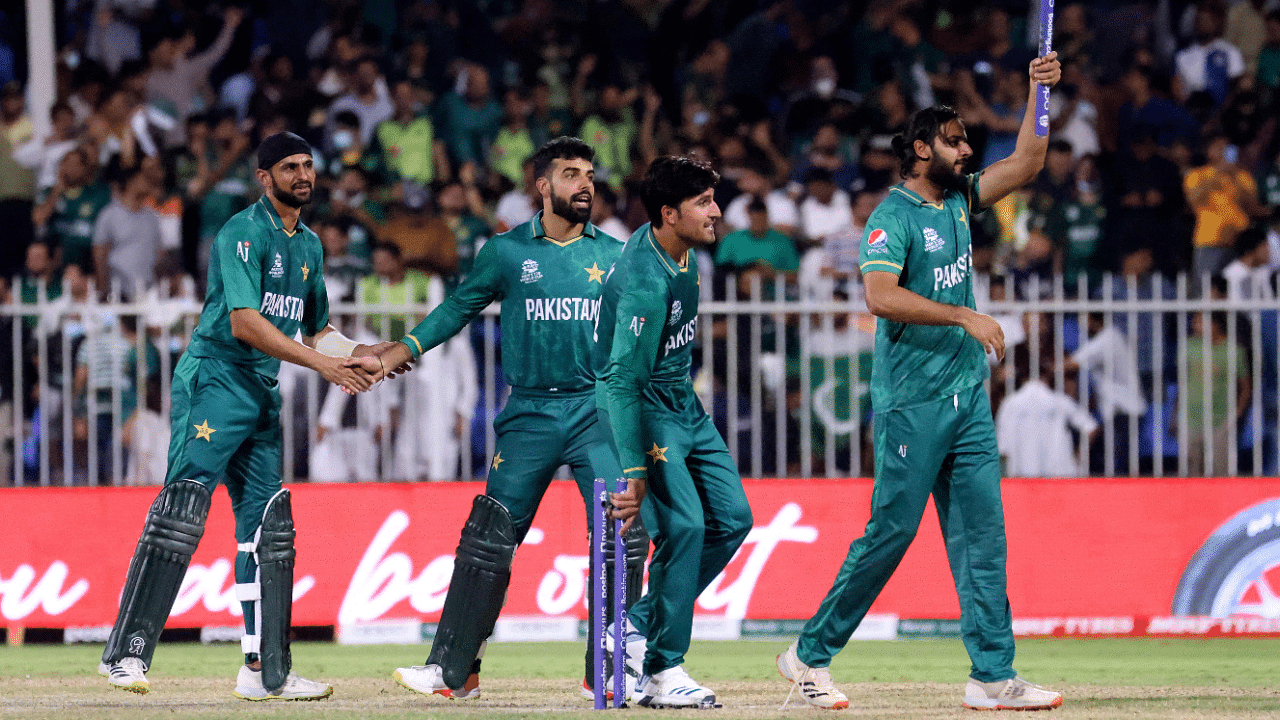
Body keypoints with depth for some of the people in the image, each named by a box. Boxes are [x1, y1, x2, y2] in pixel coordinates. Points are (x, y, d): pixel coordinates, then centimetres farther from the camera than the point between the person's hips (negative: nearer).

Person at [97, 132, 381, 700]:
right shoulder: (245, 233, -9)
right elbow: (245, 322, -20)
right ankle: (127, 653, -21)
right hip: (215, 381, -9)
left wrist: (360, 361, 10)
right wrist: (321, 363, -23)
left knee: (269, 527, 6)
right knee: (183, 508, -18)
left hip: (263, 394, 9)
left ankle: (265, 672, 8)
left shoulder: (309, 245, 18)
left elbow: (316, 329, 28)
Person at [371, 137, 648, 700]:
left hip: (596, 410, 1)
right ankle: (453, 671, 6)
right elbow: (461, 306, 12)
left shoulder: (614, 256, 8)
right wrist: (407, 347, 3)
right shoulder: (507, 251, 5)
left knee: (625, 534, -11)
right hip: (529, 413, -1)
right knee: (490, 536, -2)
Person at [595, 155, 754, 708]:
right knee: (683, 525, -18)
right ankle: (662, 673, -11)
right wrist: (635, 471, -34)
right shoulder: (647, 281, -28)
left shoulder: (677, 247, 1)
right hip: (642, 407, -10)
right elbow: (625, 379, -31)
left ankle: (639, 625, 11)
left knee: (732, 518, 5)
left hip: (683, 401, 10)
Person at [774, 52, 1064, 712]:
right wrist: (965, 317, -26)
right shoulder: (894, 216, -10)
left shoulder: (959, 200, 13)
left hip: (967, 395, 7)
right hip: (911, 402, -7)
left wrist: (1039, 93, 2)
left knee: (982, 534, 1)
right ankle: (811, 653, 7)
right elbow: (881, 295, -24)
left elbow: (1025, 164, 14)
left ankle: (993, 676, -1)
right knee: (891, 530, -5)